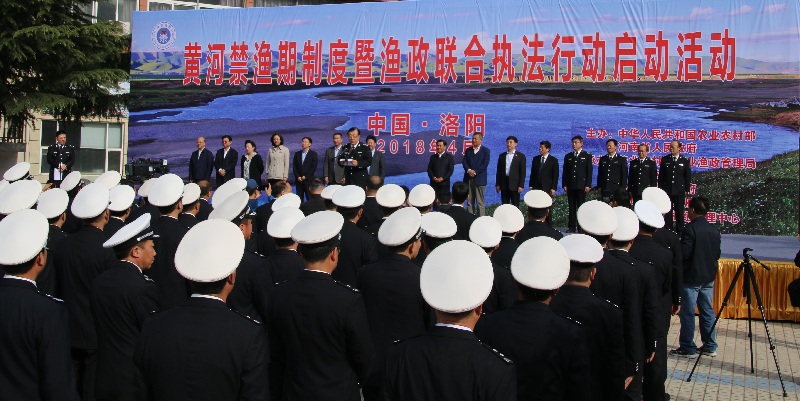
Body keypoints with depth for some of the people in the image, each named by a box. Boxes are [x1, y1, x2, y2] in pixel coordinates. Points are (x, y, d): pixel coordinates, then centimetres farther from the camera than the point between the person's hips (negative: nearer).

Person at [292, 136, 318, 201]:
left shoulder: (313, 154, 3)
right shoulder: (297, 154, 14)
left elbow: (314, 167, -5)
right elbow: (294, 166, 9)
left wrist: (305, 176, -11)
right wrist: (298, 176, -4)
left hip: (308, 180, -3)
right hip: (299, 180, 3)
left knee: (310, 198, -6)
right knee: (299, 198, 1)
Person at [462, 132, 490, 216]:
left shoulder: (485, 150, 3)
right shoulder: (468, 150, 15)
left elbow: (485, 164, -6)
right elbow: (464, 162, 7)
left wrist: (475, 172, -12)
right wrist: (469, 170, -11)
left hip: (479, 179, -4)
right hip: (468, 179, 4)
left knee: (480, 202, -5)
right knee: (469, 202, 4)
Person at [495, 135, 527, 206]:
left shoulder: (521, 156, 2)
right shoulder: (502, 155, 11)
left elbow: (523, 172, -2)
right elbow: (499, 171, 11)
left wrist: (521, 186, -9)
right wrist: (497, 184, 5)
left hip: (515, 184, -3)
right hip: (504, 184, 3)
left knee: (515, 205, 0)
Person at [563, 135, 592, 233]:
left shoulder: (587, 156, 5)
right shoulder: (568, 156, 15)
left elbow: (589, 172, 0)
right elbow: (565, 172, 12)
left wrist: (588, 185, -8)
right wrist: (564, 185, 3)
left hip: (581, 186, -3)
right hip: (570, 186, 3)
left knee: (581, 207, -3)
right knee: (571, 207, 4)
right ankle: (572, 227, 7)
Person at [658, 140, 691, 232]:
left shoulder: (685, 161, 4)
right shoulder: (665, 160, 6)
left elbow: (688, 177, 6)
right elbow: (661, 175, 7)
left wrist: (686, 190, 1)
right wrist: (660, 189, 2)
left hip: (679, 191, -1)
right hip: (666, 190, 1)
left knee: (679, 212, 4)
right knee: (667, 212, 1)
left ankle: (679, 231, 11)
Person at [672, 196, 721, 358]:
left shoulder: (690, 229, -17)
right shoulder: (714, 230, 5)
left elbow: (684, 253, -19)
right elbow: (717, 254, 11)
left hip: (691, 278, -7)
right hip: (709, 277, 7)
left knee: (687, 313, 0)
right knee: (707, 311, 13)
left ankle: (687, 348, 4)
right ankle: (710, 346, 18)